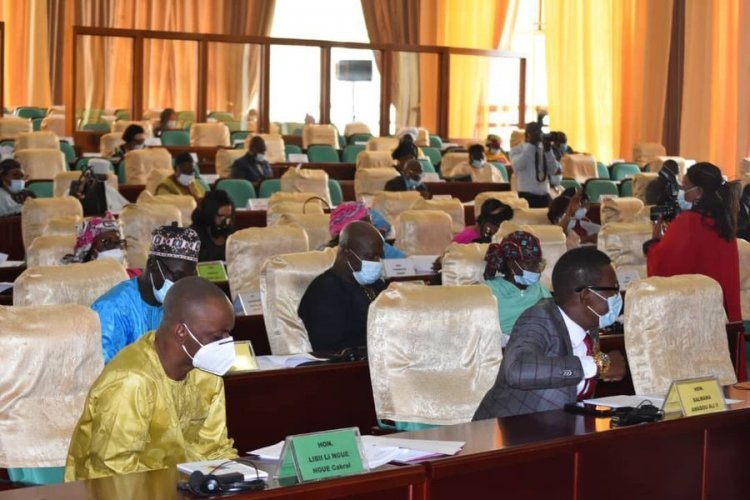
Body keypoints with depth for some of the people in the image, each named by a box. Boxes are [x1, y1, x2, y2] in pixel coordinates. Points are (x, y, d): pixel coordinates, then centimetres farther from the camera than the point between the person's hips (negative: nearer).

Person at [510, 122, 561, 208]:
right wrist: (530, 145, -16)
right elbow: (518, 166, -19)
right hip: (526, 195, -4)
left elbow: (554, 171, 3)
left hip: (544, 195, 4)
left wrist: (548, 150, -8)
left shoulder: (544, 149, 14)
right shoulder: (516, 150, 3)